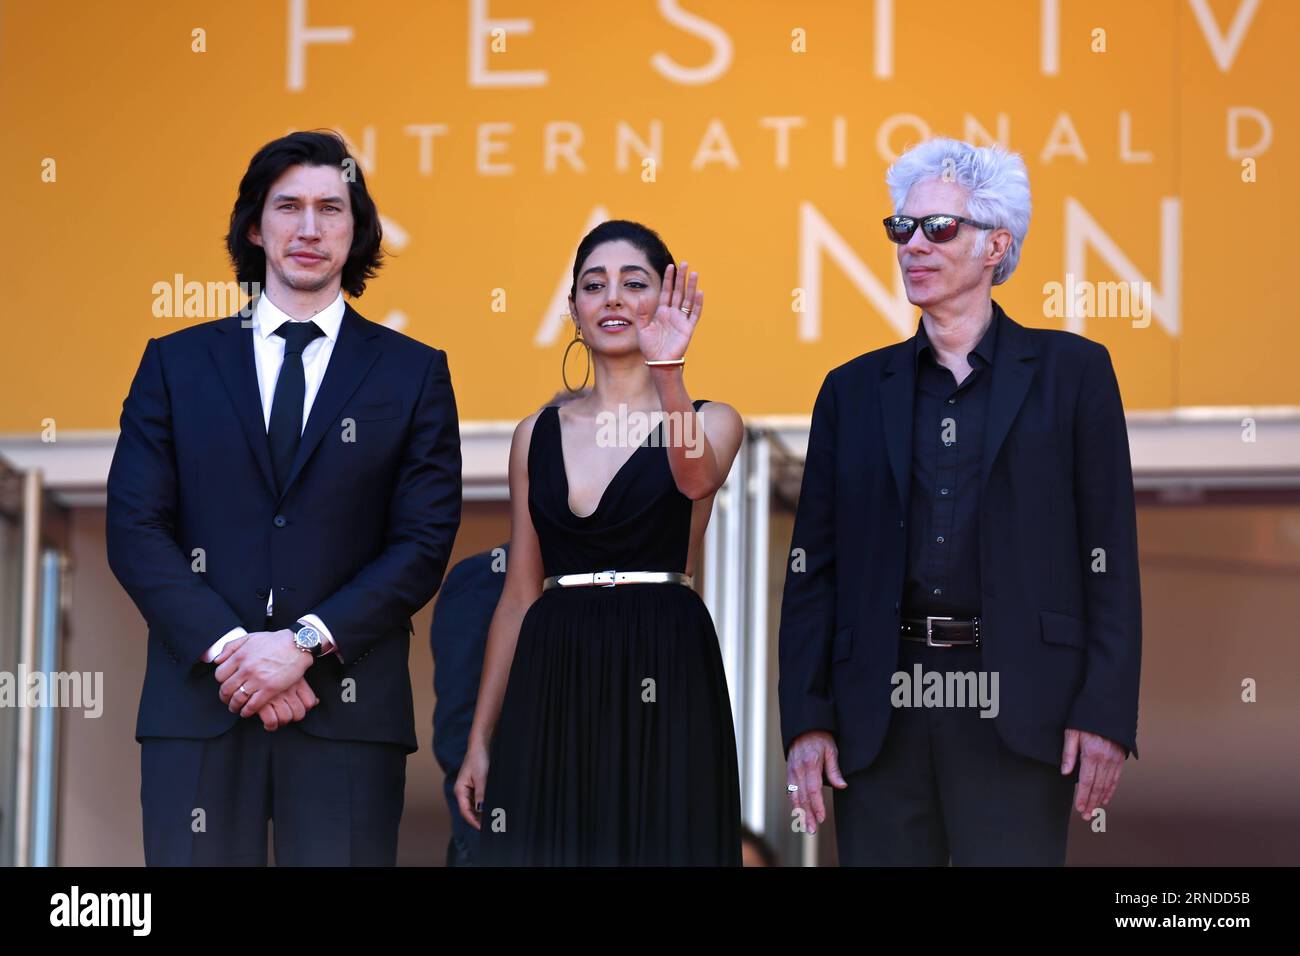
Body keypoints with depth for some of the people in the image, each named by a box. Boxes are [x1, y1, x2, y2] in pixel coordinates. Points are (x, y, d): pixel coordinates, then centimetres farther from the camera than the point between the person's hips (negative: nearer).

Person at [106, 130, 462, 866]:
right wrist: (228, 649, -9)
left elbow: (425, 543, 2)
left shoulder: (412, 373, 10)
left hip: (349, 712, -1)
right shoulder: (177, 363, 13)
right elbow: (135, 529, 4)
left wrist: (305, 643, -10)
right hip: (198, 702, 1)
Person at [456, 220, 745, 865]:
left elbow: (697, 478, -22)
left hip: (663, 676, -3)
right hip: (554, 685, 3)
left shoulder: (711, 421, 3)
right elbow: (520, 595, 13)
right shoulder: (537, 435, 11)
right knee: (547, 849, 3)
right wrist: (480, 739, 10)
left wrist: (667, 375, -39)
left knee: (661, 845, -1)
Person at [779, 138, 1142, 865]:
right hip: (881, 714, 3)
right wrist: (807, 720, 1)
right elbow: (814, 567, 11)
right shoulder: (854, 390, 14)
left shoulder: (1071, 371, 7)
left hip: (1015, 718, -3)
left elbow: (1111, 553, 2)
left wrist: (1106, 715, -7)